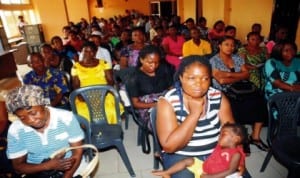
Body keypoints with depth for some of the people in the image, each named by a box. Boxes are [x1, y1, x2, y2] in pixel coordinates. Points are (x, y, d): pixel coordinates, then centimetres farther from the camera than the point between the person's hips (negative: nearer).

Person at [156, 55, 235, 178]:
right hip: (181, 157, -3)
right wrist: (195, 113, -25)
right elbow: (169, 146, -22)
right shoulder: (168, 101, -16)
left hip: (216, 154, 4)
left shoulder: (219, 98, -5)